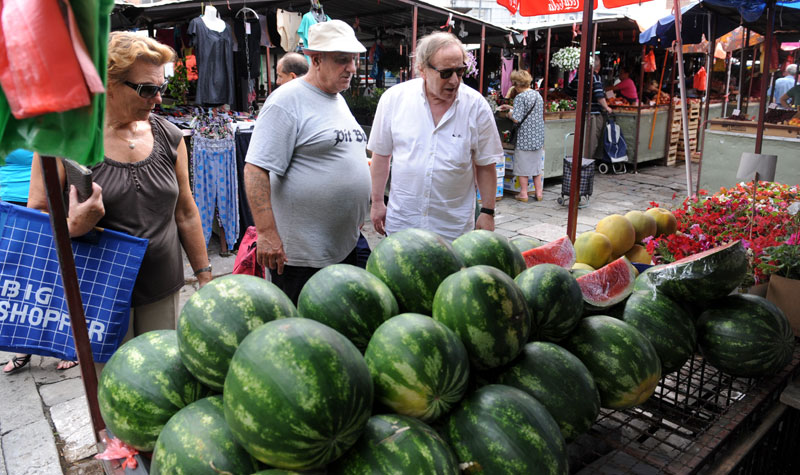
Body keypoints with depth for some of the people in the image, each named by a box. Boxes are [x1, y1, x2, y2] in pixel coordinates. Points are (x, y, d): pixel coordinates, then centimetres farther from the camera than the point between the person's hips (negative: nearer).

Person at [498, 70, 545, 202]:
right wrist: (510, 107, 24)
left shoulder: (520, 97, -15)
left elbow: (517, 119, -21)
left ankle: (523, 194, 11)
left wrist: (510, 113, 0)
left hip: (525, 137, -7)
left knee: (522, 166, 5)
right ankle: (538, 192, 20)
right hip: (538, 136, 7)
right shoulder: (537, 94, 9)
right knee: (537, 165, 16)